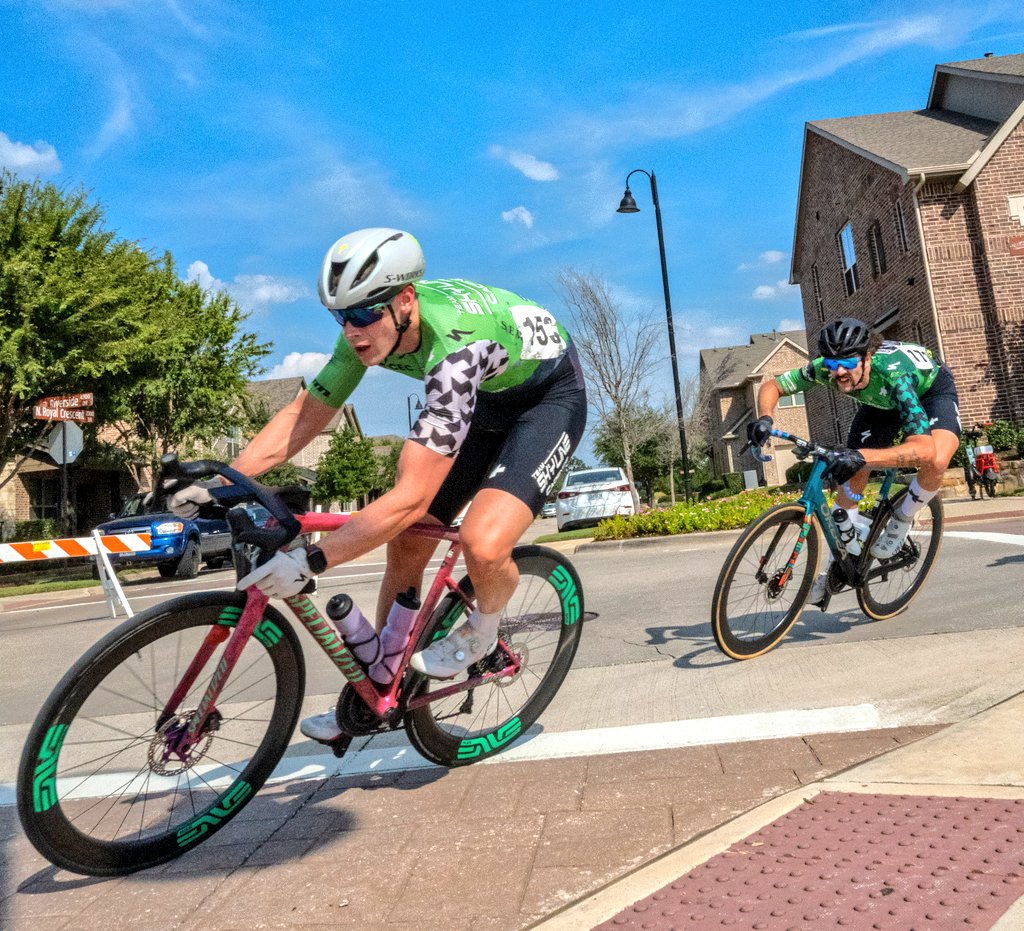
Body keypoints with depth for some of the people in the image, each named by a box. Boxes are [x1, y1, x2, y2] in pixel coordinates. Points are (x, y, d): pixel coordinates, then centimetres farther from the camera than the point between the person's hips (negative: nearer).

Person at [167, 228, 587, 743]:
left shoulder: (453, 346, -40)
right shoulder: (369, 327, -17)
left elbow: (412, 497, -42)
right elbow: (305, 412, -9)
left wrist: (309, 560, -42)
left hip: (550, 394, -7)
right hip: (485, 396, 7)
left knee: (483, 545, -31)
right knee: (405, 543, 0)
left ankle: (483, 628, 6)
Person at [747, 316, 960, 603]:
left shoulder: (893, 374, -45)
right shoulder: (824, 368, -32)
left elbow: (924, 448, -53)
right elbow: (772, 386, -19)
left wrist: (863, 456, -67)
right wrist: (765, 418, -41)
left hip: (932, 389, -4)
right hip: (881, 401, 4)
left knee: (936, 462, -35)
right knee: (851, 478, -6)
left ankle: (901, 521, -2)